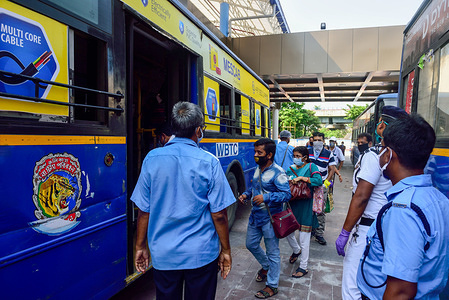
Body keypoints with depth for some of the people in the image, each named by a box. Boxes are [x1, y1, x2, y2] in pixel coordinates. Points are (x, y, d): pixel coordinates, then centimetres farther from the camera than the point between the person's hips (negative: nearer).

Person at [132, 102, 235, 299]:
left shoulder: (152, 158, -6)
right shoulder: (209, 162, -13)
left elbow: (144, 210, -2)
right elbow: (219, 214, -10)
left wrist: (140, 247, 11)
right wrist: (225, 250, 3)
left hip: (163, 255, 2)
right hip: (201, 254, -2)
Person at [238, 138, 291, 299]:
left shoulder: (277, 173, -19)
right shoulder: (258, 169, 5)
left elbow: (287, 194, -21)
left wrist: (265, 198, -29)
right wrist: (246, 194, 0)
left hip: (270, 219, -8)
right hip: (255, 216, 8)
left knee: (272, 252, 7)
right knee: (251, 244, 21)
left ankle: (272, 286, 24)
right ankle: (266, 266, 48)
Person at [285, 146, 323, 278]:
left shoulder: (311, 167, -4)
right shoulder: (291, 169, 9)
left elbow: (319, 181, -19)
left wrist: (301, 178, -23)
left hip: (305, 207, -5)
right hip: (291, 205, 5)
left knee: (304, 238, 2)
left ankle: (303, 267, 17)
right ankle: (296, 250, 45)